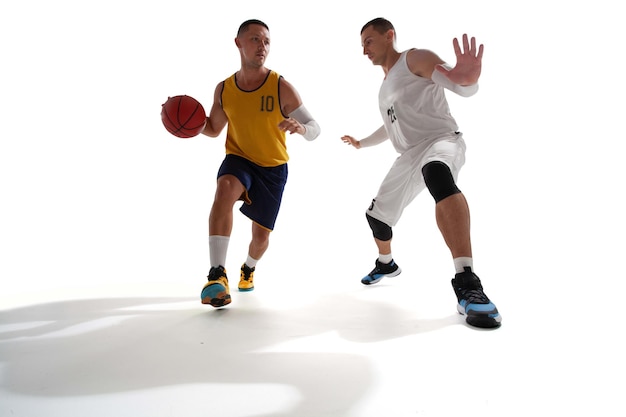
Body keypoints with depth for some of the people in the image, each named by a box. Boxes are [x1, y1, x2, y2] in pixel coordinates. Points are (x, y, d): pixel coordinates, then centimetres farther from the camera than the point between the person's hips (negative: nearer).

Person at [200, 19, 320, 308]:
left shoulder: (282, 87, -15)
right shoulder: (224, 89, -4)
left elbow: (315, 129, -16)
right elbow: (213, 129, 9)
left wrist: (301, 127, -40)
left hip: (273, 168, 0)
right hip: (238, 160, 1)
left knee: (261, 234, 6)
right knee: (225, 187, -36)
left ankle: (248, 269, 43)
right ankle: (217, 274, -36)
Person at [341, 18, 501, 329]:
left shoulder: (415, 59, -5)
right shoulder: (386, 84, 21)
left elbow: (463, 88, -22)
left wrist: (467, 79, -46)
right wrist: (361, 143, 47)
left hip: (441, 140, -9)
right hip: (409, 155, 9)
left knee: (437, 174, -43)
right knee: (377, 215, 13)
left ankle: (467, 283, -49)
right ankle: (386, 263, 44)